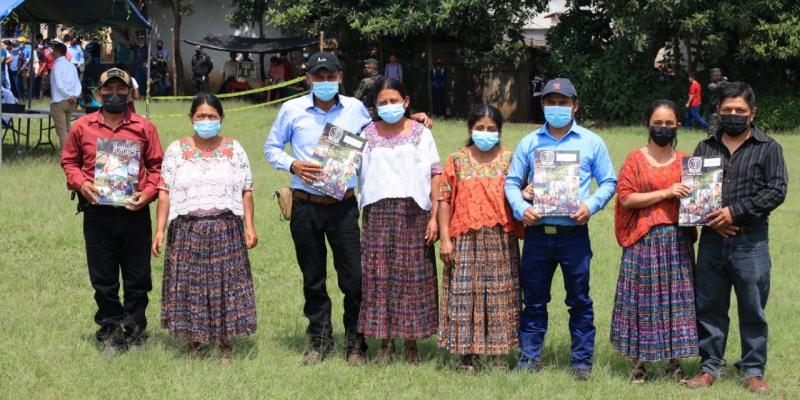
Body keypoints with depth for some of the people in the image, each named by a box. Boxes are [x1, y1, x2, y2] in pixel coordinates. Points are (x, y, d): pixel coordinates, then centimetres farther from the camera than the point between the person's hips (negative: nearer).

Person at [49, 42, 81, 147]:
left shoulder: (57, 65, -9)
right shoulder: (71, 66, 13)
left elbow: (59, 85, -18)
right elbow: (78, 84, 7)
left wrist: (69, 96, -11)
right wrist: (75, 95, -5)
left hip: (58, 101, -7)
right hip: (70, 103, 7)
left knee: (62, 131, -6)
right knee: (67, 129, 16)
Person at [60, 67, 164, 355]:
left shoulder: (144, 127, 2)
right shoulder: (82, 127, 4)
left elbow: (157, 166, 6)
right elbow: (69, 160, 12)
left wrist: (148, 193, -9)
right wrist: (80, 182, -6)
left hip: (134, 212, -1)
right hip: (97, 212, 1)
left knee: (137, 278, 6)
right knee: (103, 279, 7)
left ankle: (134, 330, 19)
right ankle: (110, 331, 19)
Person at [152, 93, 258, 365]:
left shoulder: (234, 149, 8)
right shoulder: (176, 150, 6)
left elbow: (246, 191, 6)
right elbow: (165, 192, 2)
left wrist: (249, 226, -2)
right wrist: (160, 229, -4)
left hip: (225, 229, 0)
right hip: (187, 229, 0)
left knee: (225, 283, 2)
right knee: (189, 283, 2)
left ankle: (225, 345, 12)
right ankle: (194, 343, 15)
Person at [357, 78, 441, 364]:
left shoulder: (421, 133, 5)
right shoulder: (367, 135, 10)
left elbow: (436, 176, 1)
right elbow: (356, 174, 10)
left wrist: (434, 217, -5)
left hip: (413, 213, -1)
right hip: (378, 213, 1)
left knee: (413, 275, 0)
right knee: (379, 275, 0)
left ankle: (411, 343, 10)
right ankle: (385, 342, 10)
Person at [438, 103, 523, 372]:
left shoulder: (509, 159, 7)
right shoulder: (457, 160, 5)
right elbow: (444, 199, 2)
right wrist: (445, 239, -4)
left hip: (501, 239, 1)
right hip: (466, 239, -1)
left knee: (500, 295, 4)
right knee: (464, 294, 0)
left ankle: (499, 352, 13)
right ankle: (467, 355, 8)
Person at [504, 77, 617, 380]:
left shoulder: (591, 142, 6)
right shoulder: (529, 142, 10)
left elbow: (608, 182, 6)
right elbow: (512, 182, 9)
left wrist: (590, 205, -11)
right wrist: (521, 208, -10)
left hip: (574, 233, -2)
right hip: (537, 232, 2)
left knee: (579, 300, 3)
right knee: (533, 300, 7)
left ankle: (582, 362, 12)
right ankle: (529, 360, 15)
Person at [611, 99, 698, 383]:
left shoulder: (685, 161, 10)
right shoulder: (635, 159, 1)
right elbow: (625, 197, -8)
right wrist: (666, 193, -13)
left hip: (677, 240, 2)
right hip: (644, 240, -2)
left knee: (677, 299, 3)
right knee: (643, 299, 1)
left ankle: (674, 362, 12)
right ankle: (639, 362, 10)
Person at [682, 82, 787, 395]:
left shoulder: (768, 149, 2)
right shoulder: (705, 148, 12)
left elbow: (776, 191, -7)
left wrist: (735, 211, -14)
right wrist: (710, 219, -8)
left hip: (751, 241, -3)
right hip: (712, 238, 3)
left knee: (753, 310, 4)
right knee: (709, 308, 8)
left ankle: (753, 371, 14)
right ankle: (710, 367, 18)